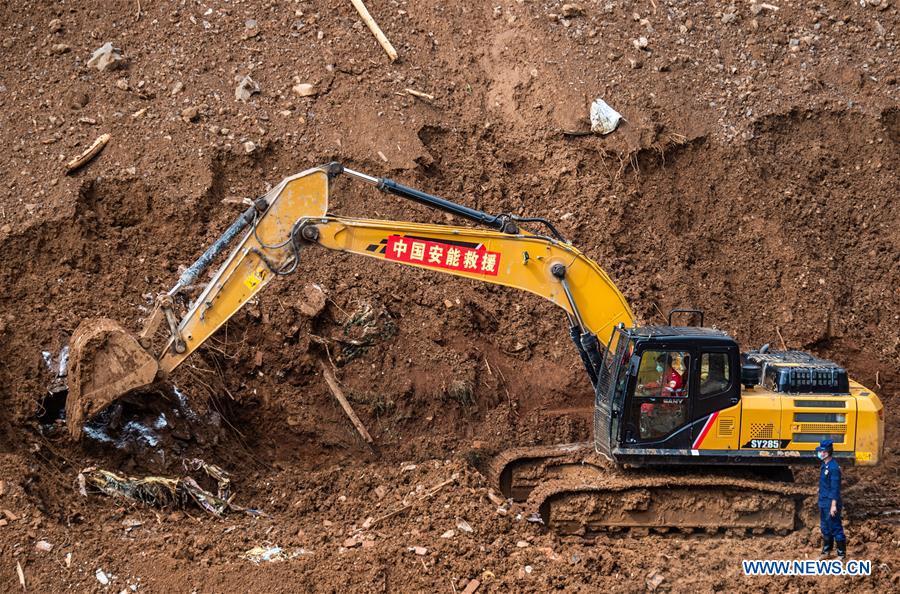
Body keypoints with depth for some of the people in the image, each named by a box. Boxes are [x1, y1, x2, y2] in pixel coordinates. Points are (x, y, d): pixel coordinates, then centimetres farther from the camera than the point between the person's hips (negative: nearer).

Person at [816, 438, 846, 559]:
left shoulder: (833, 467, -18)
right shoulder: (824, 465, 12)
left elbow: (835, 488, -20)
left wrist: (834, 505, -23)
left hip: (831, 504, -10)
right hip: (823, 504, 10)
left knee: (836, 528, -3)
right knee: (825, 528, 17)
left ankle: (841, 554, 4)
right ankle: (826, 551, 28)